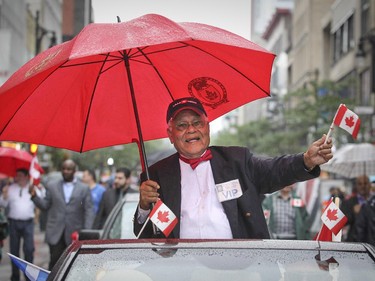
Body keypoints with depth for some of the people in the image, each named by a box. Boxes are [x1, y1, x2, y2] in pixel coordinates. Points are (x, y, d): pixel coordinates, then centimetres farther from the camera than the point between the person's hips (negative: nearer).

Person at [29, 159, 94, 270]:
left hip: (74, 234, 0)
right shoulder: (52, 186, 9)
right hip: (55, 232, 0)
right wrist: (34, 196, -10)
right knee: (54, 261, -5)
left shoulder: (84, 188, 4)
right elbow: (45, 205, 7)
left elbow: (89, 211, -1)